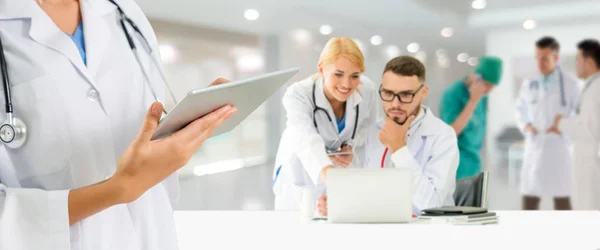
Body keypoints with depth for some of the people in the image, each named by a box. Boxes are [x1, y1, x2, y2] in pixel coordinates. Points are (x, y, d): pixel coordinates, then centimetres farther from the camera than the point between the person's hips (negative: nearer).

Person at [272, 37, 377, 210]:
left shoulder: (366, 90, -18)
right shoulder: (298, 94, -31)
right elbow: (306, 139, -50)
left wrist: (350, 148, -18)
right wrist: (327, 171, -68)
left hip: (343, 169, 3)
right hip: (302, 175, -3)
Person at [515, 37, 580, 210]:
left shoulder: (570, 83, -3)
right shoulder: (529, 84, 5)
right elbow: (520, 110, 18)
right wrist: (525, 126, -2)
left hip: (559, 149, -3)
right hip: (534, 148, 3)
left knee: (562, 201, 3)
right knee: (529, 200, 5)